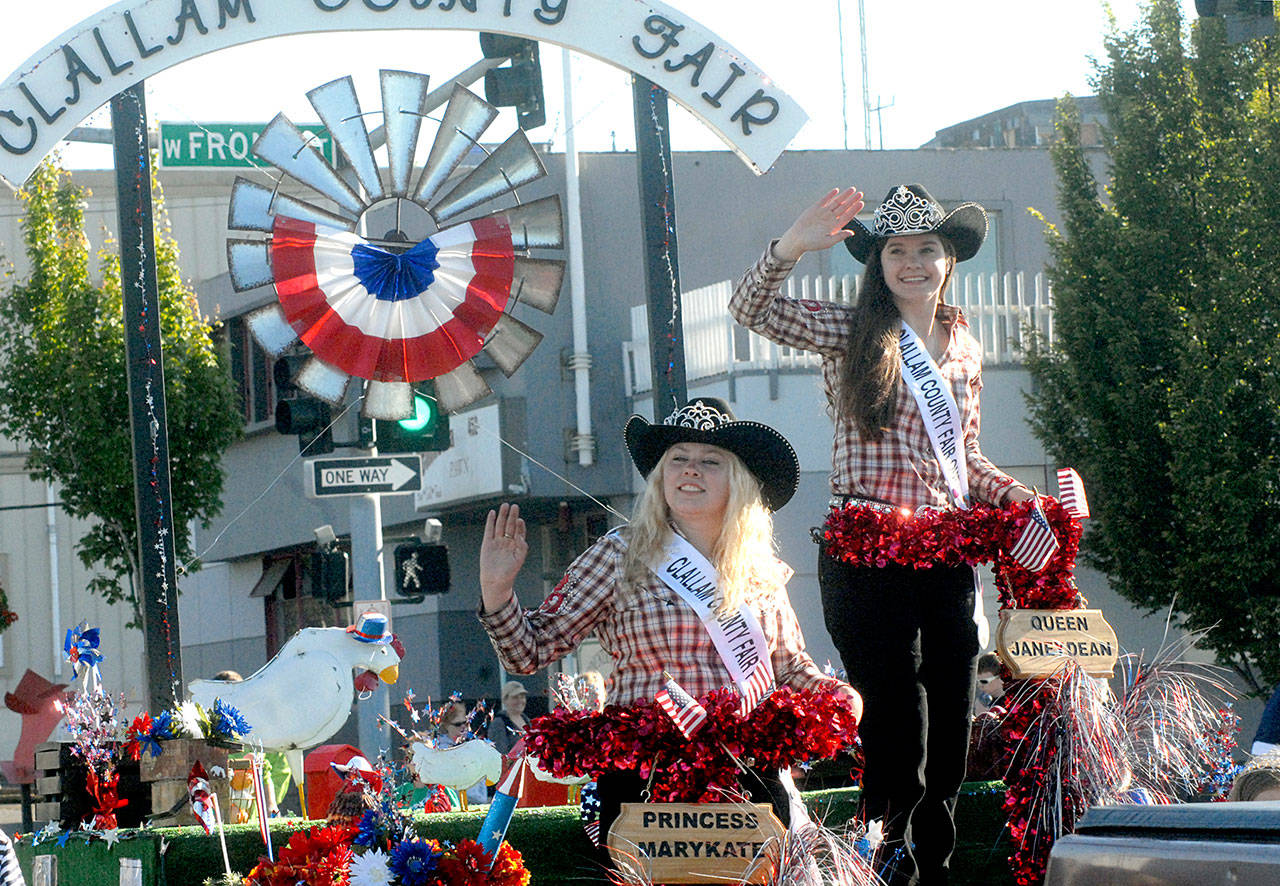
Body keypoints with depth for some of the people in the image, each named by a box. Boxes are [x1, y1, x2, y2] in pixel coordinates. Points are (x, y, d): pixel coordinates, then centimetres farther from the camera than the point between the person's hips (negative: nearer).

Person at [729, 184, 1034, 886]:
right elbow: (750, 310, -12)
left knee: (948, 738, 9)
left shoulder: (964, 349, 16)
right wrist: (790, 247, -28)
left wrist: (1011, 494, 6)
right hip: (866, 558, -5)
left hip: (948, 557, 5)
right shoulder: (848, 333, 1)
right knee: (897, 736, -7)